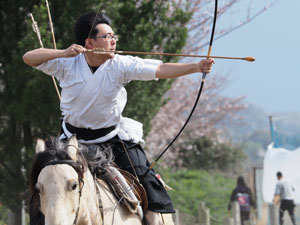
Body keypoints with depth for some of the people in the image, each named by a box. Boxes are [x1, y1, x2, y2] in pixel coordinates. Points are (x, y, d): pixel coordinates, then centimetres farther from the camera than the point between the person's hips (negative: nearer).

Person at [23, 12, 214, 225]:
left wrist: (196, 67, -38)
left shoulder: (120, 65, -16)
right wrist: (62, 53, -35)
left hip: (111, 134, 0)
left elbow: (160, 70, -25)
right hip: (74, 135, 0)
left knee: (141, 170, -11)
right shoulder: (68, 63, -16)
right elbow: (29, 58, -20)